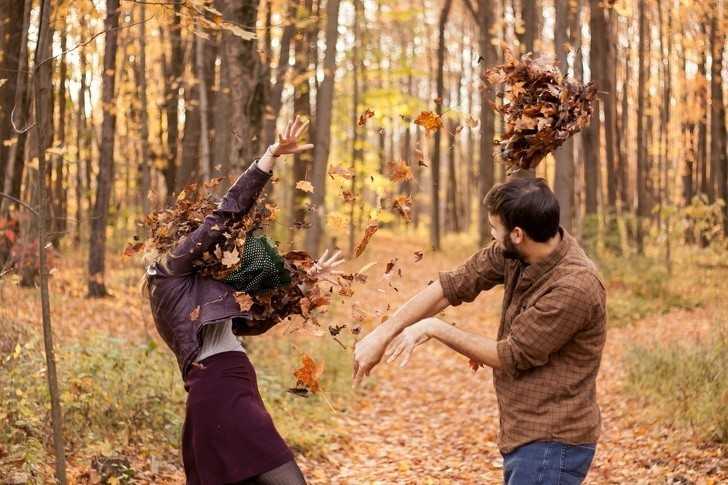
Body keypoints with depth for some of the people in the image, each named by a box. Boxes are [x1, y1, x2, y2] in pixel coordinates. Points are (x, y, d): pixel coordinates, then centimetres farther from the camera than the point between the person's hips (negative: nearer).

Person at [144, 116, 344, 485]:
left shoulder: (198, 295, 27)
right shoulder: (173, 271, 3)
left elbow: (258, 320, 34)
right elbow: (227, 213, -2)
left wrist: (305, 282, 37)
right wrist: (272, 154, -2)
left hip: (215, 396, 10)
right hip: (223, 395, -10)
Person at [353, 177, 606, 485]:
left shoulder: (574, 287, -25)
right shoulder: (513, 253, -3)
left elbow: (510, 357, -18)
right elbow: (452, 286, 3)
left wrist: (434, 329, -8)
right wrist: (381, 334, -1)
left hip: (551, 446, -8)